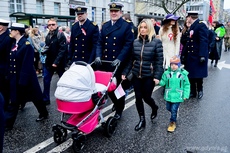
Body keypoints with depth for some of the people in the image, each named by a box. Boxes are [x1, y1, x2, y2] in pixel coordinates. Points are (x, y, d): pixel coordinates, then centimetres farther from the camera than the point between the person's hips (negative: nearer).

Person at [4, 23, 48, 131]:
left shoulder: (26, 45, -17)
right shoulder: (14, 44, 8)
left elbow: (27, 65, -21)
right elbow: (11, 62, 12)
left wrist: (23, 80, -22)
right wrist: (9, 76, 9)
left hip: (26, 77, -8)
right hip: (15, 78, 8)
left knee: (36, 97, 11)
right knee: (14, 100, 11)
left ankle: (44, 114, 32)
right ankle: (7, 124, 19)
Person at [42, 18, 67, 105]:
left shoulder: (60, 35, -9)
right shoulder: (48, 36, 10)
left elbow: (62, 49, -16)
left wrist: (56, 62, -22)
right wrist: (44, 51, -3)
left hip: (59, 63, -6)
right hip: (49, 62, 6)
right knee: (46, 81, 8)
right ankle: (45, 99, 20)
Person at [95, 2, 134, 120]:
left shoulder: (126, 26, -3)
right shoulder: (105, 26, 13)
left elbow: (128, 45, -11)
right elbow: (100, 43, 9)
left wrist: (119, 59, -21)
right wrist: (98, 56, -8)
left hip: (119, 64, -4)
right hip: (106, 63, 5)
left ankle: (119, 110, 26)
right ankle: (116, 103, 36)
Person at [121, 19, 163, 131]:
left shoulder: (156, 42, -8)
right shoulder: (135, 42, 3)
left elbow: (159, 61, -9)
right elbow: (131, 59, 7)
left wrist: (157, 76, -17)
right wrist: (125, 72, 2)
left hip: (149, 76, -3)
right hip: (136, 75, 4)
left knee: (146, 97, 5)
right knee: (138, 98, 6)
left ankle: (154, 108, 40)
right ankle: (142, 120, 23)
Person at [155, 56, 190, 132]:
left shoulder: (183, 74, -7)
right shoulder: (167, 73, -4)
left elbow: (187, 85, 0)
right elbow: (163, 82, -2)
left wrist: (185, 95, -4)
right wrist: (159, 82, -25)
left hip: (178, 96, -3)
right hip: (169, 95, 3)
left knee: (174, 110, -5)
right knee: (169, 108, 16)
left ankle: (172, 123, 15)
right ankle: (175, 114, 49)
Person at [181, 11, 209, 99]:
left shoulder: (201, 25, -12)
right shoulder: (192, 27, 14)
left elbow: (204, 41, -20)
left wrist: (202, 55, -26)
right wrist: (184, 54, 12)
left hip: (198, 56, -8)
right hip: (190, 55, 8)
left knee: (198, 75, 4)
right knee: (191, 75, 11)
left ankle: (199, 90, 24)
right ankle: (193, 92, 23)